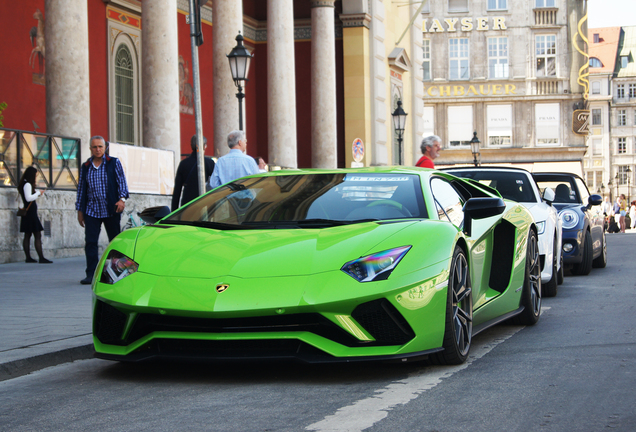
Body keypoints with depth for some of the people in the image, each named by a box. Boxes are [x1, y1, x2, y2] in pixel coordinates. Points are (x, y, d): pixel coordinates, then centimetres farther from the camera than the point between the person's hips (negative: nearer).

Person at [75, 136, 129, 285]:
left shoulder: (114, 163, 5)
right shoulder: (85, 167, 12)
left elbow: (121, 181, -1)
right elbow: (81, 189, 15)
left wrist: (122, 198, -18)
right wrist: (80, 210, 12)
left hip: (111, 210, -2)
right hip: (92, 211, 2)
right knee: (90, 242, -6)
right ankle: (91, 274, -3)